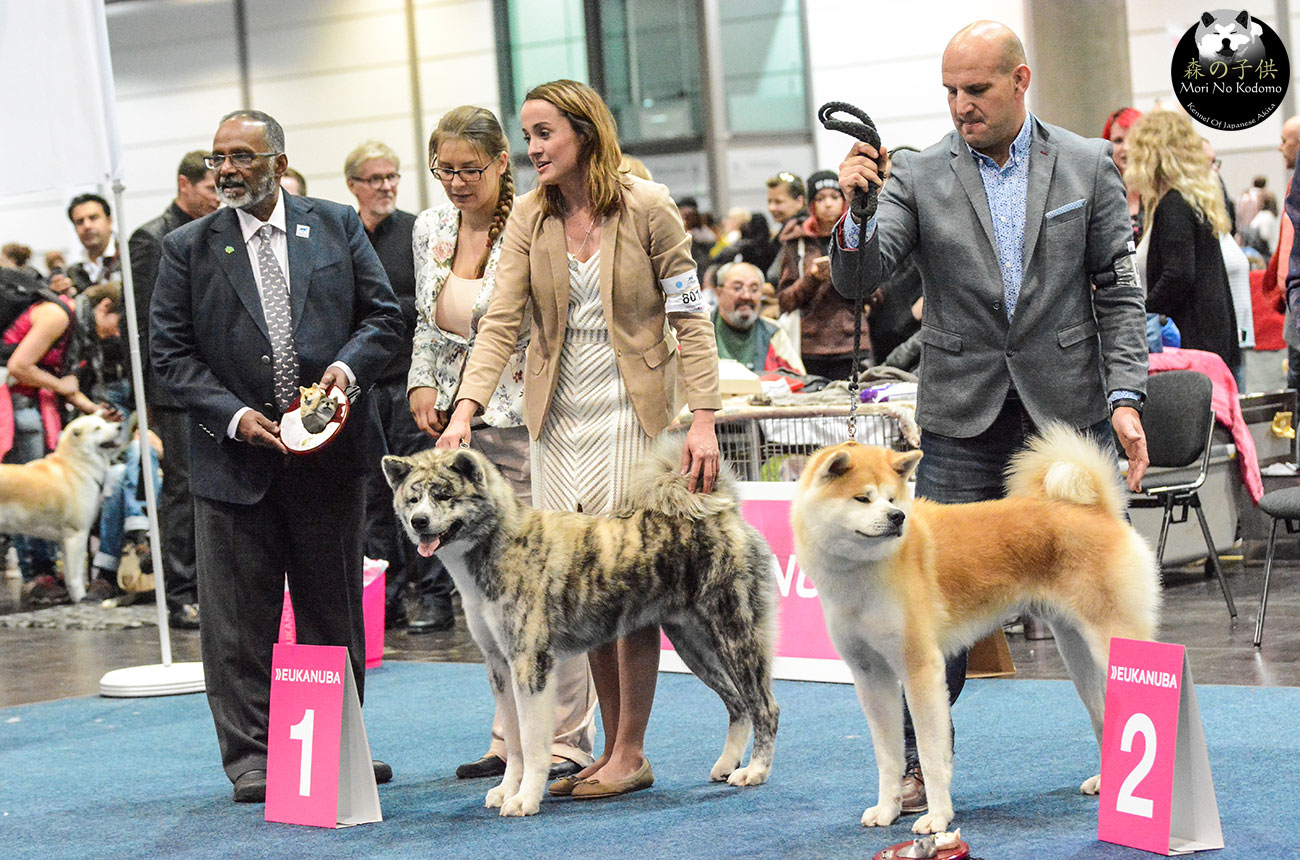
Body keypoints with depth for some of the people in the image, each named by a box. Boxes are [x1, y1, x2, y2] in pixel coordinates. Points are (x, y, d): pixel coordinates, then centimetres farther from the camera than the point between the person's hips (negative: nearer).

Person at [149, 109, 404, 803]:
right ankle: (249, 758, 9)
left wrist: (349, 365, -13)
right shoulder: (188, 248, 1)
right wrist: (234, 417, -13)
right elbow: (170, 350, -1)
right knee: (239, 619, 1)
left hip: (330, 453, 1)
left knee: (336, 611, 10)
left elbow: (384, 314, 7)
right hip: (235, 458, -1)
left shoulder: (337, 226, 5)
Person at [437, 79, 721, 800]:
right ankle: (612, 749, 12)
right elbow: (501, 320, -3)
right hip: (559, 417, 4)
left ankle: (630, 753, 2)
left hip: (632, 412, -4)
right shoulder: (529, 217, 3)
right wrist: (465, 409, -17)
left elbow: (689, 318, -4)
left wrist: (703, 417, -12)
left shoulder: (647, 208, -6)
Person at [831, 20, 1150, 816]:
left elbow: (1119, 293, 3)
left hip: (1067, 407, 0)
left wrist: (1125, 398, -6)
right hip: (964, 415, 0)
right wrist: (856, 209, -25)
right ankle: (922, 765, 9)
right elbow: (858, 282, -6)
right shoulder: (918, 178, 0)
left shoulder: (1087, 166, 2)